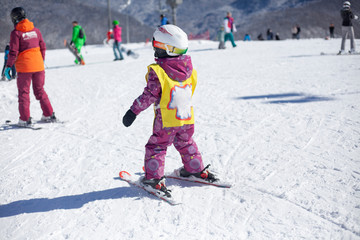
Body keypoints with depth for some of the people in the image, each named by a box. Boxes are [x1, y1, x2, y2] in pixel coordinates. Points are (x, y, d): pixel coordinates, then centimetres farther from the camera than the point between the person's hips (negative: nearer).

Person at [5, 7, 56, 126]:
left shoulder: (16, 33, -9)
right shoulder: (36, 30, 6)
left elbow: (13, 52, -12)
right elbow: (43, 47, 11)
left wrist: (8, 66, -4)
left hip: (24, 67, -4)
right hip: (38, 65, 5)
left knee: (24, 93, 5)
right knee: (40, 90, 16)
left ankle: (25, 119, 3)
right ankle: (49, 115, 16)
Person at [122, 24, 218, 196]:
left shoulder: (157, 71, -18)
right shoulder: (187, 67, 0)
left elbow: (150, 95, -18)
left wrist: (133, 111, -10)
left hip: (166, 120, -6)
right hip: (187, 117, 6)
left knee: (156, 146, 6)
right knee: (186, 144, 24)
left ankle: (154, 178, 3)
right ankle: (197, 170, 34)